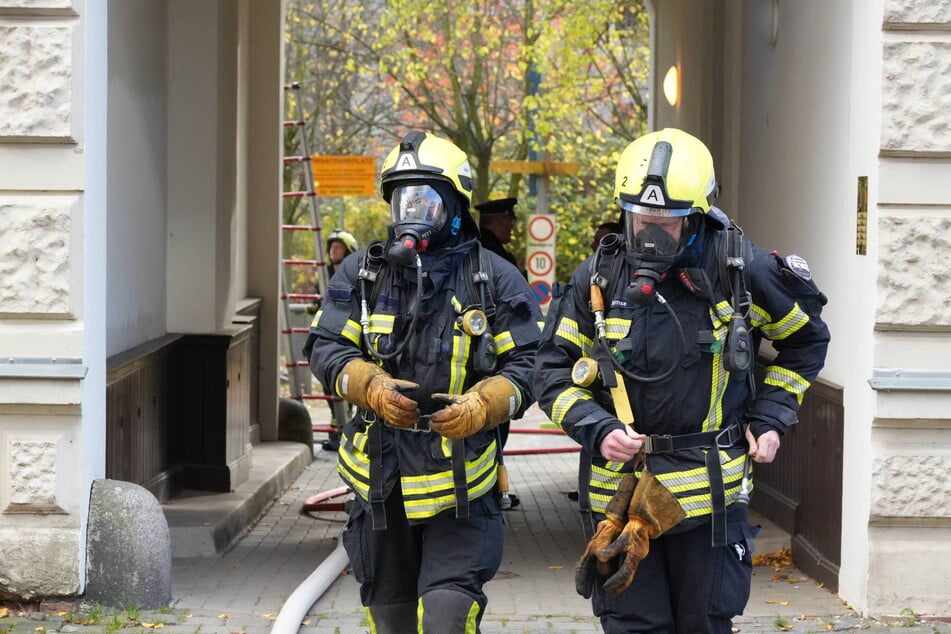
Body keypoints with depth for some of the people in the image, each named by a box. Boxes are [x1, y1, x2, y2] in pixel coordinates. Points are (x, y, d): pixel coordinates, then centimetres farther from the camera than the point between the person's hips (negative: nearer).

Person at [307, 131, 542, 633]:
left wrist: (482, 406, -24)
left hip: (461, 478, -3)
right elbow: (327, 348, 0)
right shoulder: (361, 273, 6)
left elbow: (526, 365, -4)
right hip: (381, 475, 3)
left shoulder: (494, 280, 0)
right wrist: (372, 387, -20)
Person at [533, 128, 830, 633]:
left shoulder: (742, 271, -5)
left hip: (709, 490, -1)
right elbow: (554, 371, 3)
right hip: (620, 489, 1)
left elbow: (806, 340, 12)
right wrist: (596, 430, -13)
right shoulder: (599, 278, -2)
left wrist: (770, 416, 4)